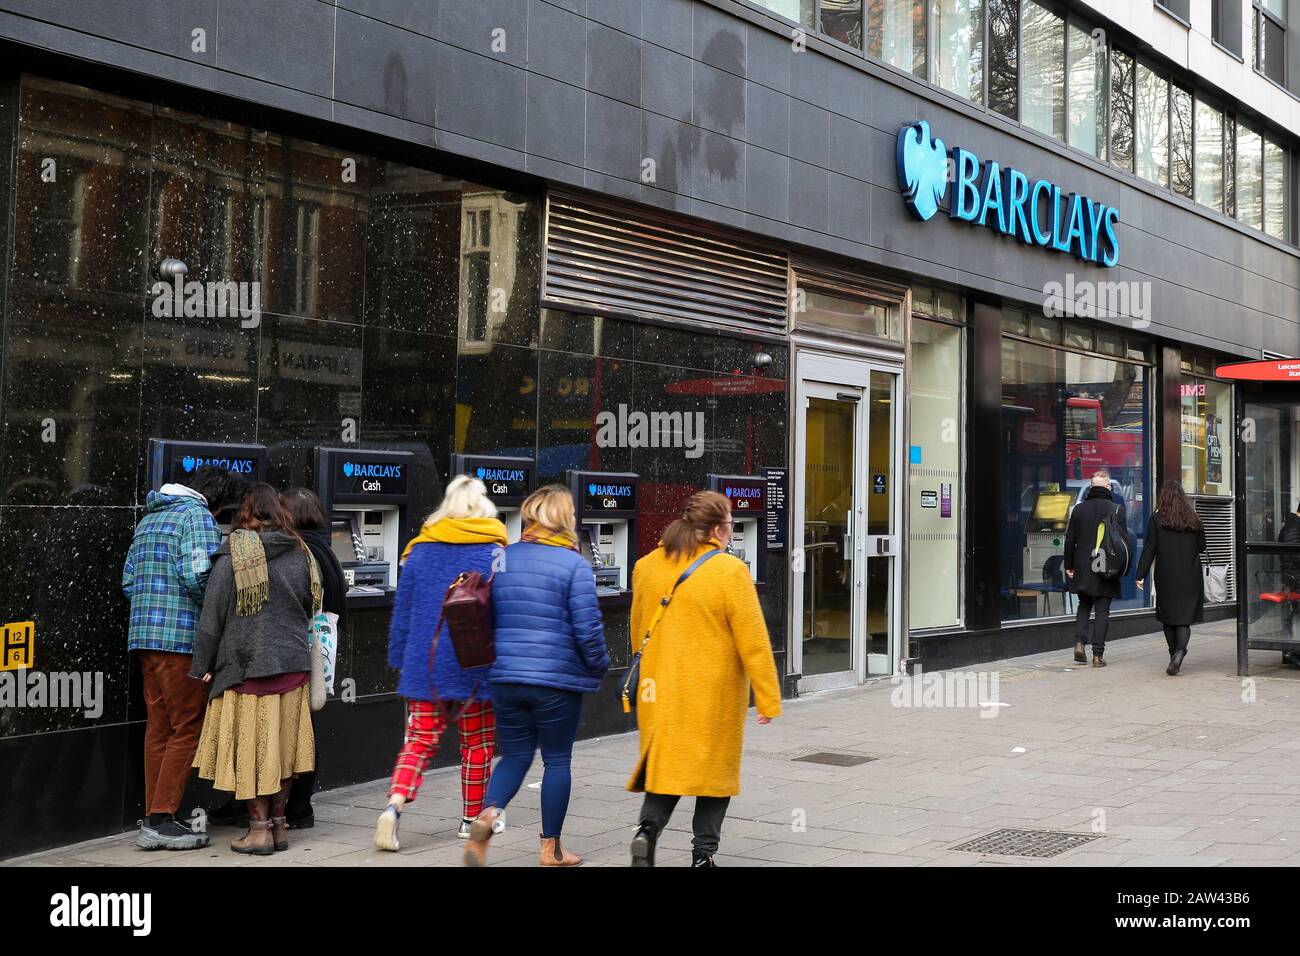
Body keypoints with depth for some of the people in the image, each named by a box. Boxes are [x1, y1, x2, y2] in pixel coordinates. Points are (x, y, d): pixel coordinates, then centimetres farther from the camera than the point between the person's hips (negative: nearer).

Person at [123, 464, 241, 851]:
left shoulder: (149, 518, 20)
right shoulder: (198, 516, -8)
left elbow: (128, 579, 20)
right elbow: (197, 575, -20)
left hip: (143, 633, 9)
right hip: (181, 636, -9)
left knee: (159, 727, 12)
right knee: (188, 728, -2)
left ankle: (153, 819, 15)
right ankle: (161, 820, -4)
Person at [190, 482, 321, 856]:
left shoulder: (234, 554, -9)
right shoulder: (300, 553, 7)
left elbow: (213, 613, -7)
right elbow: (310, 607, 15)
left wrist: (203, 665, -1)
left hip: (248, 664, -5)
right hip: (293, 663, 5)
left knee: (252, 745, 2)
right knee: (282, 743, 12)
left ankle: (260, 828, 5)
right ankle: (279, 824, 18)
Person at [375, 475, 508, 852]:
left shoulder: (420, 549, 4)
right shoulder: (495, 552, -4)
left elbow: (402, 609, 7)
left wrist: (399, 657, 15)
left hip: (425, 662, 2)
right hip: (476, 665, -2)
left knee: (419, 740, 3)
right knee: (477, 743, 14)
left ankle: (394, 806, -18)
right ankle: (472, 818, 23)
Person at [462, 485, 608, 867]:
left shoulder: (502, 560, 7)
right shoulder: (574, 564, -9)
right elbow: (587, 626, -13)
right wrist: (599, 665, 3)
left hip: (505, 675, 4)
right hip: (558, 679, -4)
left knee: (515, 755, 15)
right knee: (557, 759, 10)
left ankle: (488, 813, -13)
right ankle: (551, 848, 16)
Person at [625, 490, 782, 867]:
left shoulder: (648, 566, 4)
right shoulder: (730, 571, -13)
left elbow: (638, 629, 15)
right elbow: (753, 641, -12)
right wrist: (768, 700, -6)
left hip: (661, 689, 4)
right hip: (715, 694, -4)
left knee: (665, 762, 13)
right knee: (715, 765, 10)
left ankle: (647, 829, -9)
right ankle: (703, 852, 12)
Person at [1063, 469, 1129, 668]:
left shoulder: (1079, 509, 1)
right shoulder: (1117, 510, -6)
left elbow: (1070, 540, 4)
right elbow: (1124, 541, -6)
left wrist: (1069, 565, 12)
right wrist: (1122, 567, 4)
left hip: (1083, 569, 2)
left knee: (1084, 606, 18)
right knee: (1102, 610, 3)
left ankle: (1080, 642, 0)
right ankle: (1098, 654, 0)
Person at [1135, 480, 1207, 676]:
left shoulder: (1156, 518, -5)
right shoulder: (1193, 518, 4)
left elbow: (1149, 549, -7)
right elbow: (1202, 546, 13)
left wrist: (1141, 575, -4)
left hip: (1166, 577, -2)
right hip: (1190, 577, 2)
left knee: (1168, 618, 11)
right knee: (1184, 618, 0)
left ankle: (1175, 653, 13)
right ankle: (1179, 650, -22)